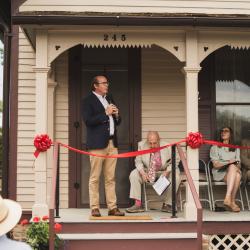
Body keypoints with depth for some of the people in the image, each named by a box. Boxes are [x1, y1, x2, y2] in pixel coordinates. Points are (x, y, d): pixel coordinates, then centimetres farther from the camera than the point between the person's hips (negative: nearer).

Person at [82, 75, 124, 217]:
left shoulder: (110, 99, 22)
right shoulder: (88, 101, 0)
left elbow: (117, 122, 24)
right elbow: (88, 120, -13)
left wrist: (116, 115, 3)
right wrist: (105, 113, -13)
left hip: (112, 143, 6)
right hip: (97, 144, -6)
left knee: (110, 178, 6)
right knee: (95, 178, -1)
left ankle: (112, 207, 9)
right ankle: (95, 208, 4)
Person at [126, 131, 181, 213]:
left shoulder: (167, 146, -15)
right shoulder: (141, 145, -9)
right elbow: (138, 161, -3)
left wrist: (167, 172, -26)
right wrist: (142, 172, -22)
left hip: (164, 172, -2)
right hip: (147, 172, 2)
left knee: (175, 177, -30)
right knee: (133, 174, -21)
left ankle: (167, 205, -17)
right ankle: (138, 204, -18)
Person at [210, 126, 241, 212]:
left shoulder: (236, 149, 23)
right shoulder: (215, 148, 11)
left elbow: (238, 164, 12)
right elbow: (215, 165, 0)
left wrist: (237, 166, -12)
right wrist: (228, 162, -16)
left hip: (233, 172, 3)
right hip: (219, 173, -3)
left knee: (238, 174, -36)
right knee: (232, 167, -37)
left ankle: (230, 200, -37)